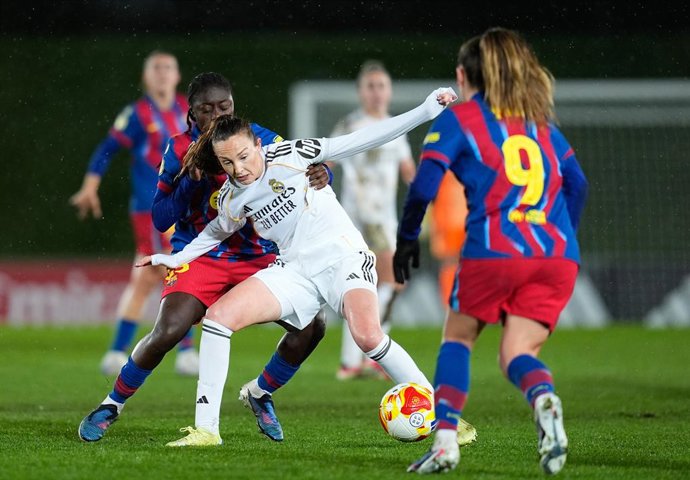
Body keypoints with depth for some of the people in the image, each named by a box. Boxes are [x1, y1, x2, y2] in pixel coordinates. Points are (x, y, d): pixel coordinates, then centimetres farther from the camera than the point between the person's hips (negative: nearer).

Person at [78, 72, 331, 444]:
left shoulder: (260, 139, -3)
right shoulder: (180, 150, -7)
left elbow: (303, 170, -3)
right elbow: (160, 219, -8)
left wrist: (320, 176, -27)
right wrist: (191, 179, -23)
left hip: (258, 257, 3)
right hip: (200, 257, -3)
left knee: (311, 328, -11)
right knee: (167, 332, -26)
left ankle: (260, 394, 16)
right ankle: (112, 405, -3)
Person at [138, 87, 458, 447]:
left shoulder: (290, 156, -11)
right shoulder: (231, 200, 2)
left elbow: (360, 140, -9)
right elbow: (219, 231, 27)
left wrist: (426, 111, -12)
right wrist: (177, 258, 25)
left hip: (342, 256, -5)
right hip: (295, 270, 5)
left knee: (368, 336, -29)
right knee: (218, 315, -12)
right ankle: (205, 428, -6)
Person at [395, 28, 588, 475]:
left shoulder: (459, 119, 8)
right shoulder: (540, 121, 22)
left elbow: (424, 186, -2)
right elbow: (576, 183, 18)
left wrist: (407, 238, 10)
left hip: (493, 253, -4)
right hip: (557, 256, 4)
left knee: (458, 337, 18)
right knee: (518, 353, 7)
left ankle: (445, 441, 6)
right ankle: (544, 397, -29)